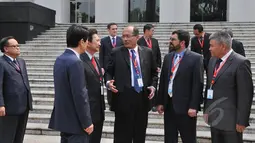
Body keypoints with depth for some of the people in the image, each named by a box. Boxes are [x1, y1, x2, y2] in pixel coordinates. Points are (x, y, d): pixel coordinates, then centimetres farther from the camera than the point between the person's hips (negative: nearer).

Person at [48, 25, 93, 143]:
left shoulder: (60, 59, 8)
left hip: (63, 117, 9)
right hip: (75, 120, -9)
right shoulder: (75, 62, -20)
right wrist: (87, 122, -15)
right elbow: (80, 95, -21)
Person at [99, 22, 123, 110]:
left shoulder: (121, 40, 5)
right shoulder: (103, 40, 3)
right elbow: (101, 55, 3)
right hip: (108, 66, 0)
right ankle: (111, 104, 15)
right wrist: (101, 67, -4)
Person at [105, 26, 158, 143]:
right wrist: (108, 82, -17)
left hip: (142, 97, 3)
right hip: (123, 97, -3)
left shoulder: (147, 52, 8)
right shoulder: (116, 52, 1)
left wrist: (153, 86, -1)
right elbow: (109, 71, 3)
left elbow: (154, 72, 15)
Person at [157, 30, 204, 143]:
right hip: (169, 105, 6)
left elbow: (198, 84, -11)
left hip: (185, 106, -6)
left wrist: (193, 106, -16)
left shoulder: (196, 58, -8)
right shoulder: (168, 57, 10)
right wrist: (160, 102, 9)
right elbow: (163, 81, 12)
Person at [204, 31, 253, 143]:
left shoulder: (241, 63, -14)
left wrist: (242, 121, -15)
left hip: (230, 120, -7)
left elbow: (245, 94, -15)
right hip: (214, 118, 7)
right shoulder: (213, 60, 10)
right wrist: (206, 110, 12)